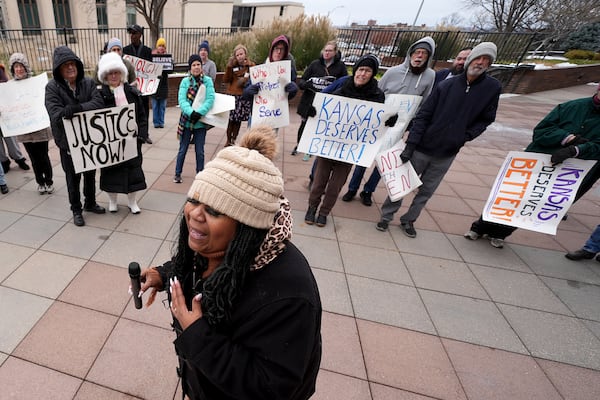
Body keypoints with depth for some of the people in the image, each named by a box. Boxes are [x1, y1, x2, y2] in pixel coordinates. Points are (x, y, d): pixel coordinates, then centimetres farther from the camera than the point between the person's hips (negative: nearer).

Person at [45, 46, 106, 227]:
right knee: (73, 177, 11)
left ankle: (90, 203, 39)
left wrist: (78, 108, -30)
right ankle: (76, 210, 27)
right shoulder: (52, 87, -9)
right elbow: (55, 113, -19)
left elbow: (98, 102, -14)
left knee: (90, 174, 18)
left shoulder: (88, 82, -2)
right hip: (68, 141, -2)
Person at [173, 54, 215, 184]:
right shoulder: (185, 81, -1)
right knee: (183, 149, 10)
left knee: (200, 151, 9)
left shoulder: (208, 81, -2)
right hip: (186, 120, 0)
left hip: (201, 121, 0)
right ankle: (177, 173, 25)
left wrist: (199, 112, -22)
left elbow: (210, 99, -11)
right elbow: (182, 100, -9)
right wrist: (191, 112, -26)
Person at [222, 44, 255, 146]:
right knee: (231, 119, -2)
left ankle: (233, 140, 21)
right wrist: (229, 67, -10)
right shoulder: (232, 65, 4)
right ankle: (228, 140, 13)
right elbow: (225, 80, 0)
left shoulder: (251, 65, 3)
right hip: (232, 95, 0)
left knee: (238, 119, 7)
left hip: (245, 96, 0)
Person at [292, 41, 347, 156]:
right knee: (304, 124, 12)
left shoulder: (340, 66, -1)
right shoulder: (315, 64, 2)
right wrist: (305, 84, -22)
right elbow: (301, 81, 1)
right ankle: (298, 145, 32)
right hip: (310, 101, 1)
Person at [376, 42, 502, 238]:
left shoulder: (493, 88, -2)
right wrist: (410, 145, -15)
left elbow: (485, 119, 8)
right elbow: (422, 116, -8)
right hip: (422, 148, -2)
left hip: (447, 154, 2)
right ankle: (386, 215, 23)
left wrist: (465, 137, -8)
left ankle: (409, 220, 30)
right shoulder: (445, 85, -7)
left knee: (426, 191, 13)